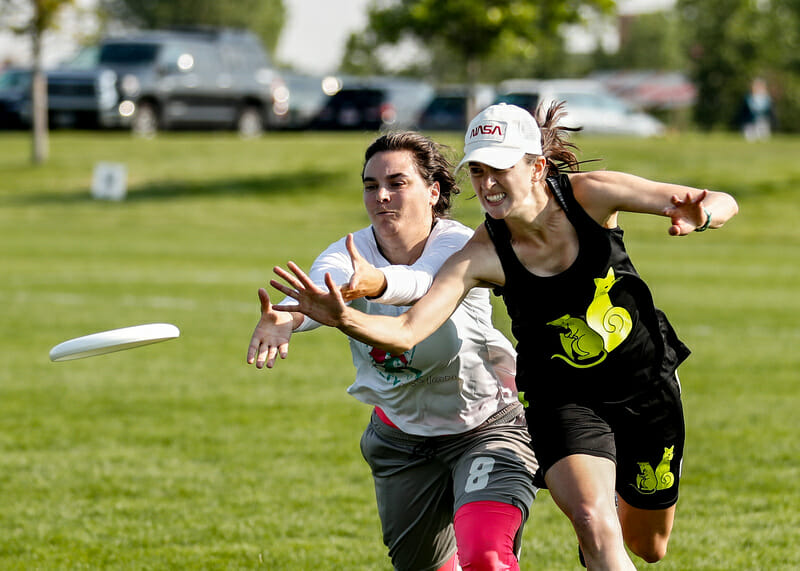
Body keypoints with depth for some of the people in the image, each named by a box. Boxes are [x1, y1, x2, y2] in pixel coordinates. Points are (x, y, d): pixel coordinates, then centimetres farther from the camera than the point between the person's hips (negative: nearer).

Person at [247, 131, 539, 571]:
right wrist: (285, 318, -62)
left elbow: (421, 282, -45)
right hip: (402, 440, 4)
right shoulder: (348, 255, -13)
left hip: (487, 429, -4)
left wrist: (376, 283, -69)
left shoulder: (460, 247, -22)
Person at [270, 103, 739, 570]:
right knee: (595, 528, -28)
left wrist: (698, 218, -44)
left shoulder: (589, 194, -20)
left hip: (649, 386, 2)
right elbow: (406, 332, -30)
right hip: (564, 401, -2)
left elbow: (725, 204, -19)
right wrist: (342, 317, -51)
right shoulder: (481, 256, -22)